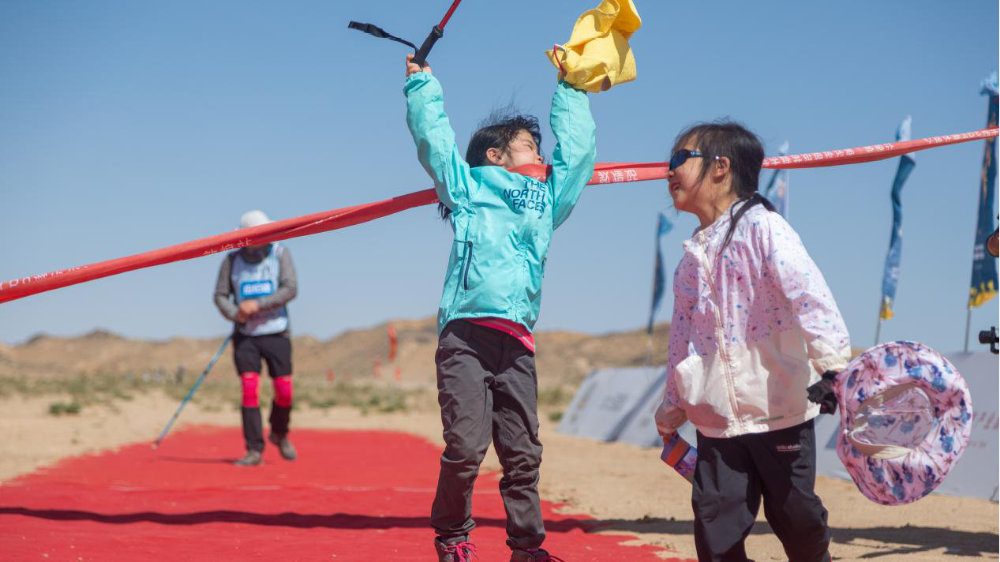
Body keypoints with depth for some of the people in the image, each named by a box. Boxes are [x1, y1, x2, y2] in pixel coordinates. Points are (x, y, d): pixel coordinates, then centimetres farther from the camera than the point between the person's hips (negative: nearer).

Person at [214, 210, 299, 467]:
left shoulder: (280, 253, -3)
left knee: (284, 391, -1)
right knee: (249, 389, -10)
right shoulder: (232, 260, 0)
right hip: (245, 336, 0)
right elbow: (221, 296, 3)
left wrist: (258, 305, -20)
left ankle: (279, 434, 28)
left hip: (276, 333, 0)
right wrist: (235, 315, -17)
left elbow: (290, 289, -11)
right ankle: (254, 450, -4)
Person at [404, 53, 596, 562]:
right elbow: (433, 135, 14)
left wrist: (571, 88, 40)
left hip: (517, 345, 5)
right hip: (466, 337, -4)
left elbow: (576, 145, 33)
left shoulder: (547, 197, 24)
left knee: (523, 453, 3)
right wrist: (421, 81, 23)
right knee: (465, 448, -10)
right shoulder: (467, 185, 13)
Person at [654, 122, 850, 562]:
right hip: (718, 418, 6)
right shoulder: (693, 257, 14)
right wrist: (671, 409, 25)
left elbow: (805, 291, -20)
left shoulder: (761, 227, -8)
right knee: (715, 517, -1)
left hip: (780, 410, -6)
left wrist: (830, 359, -31)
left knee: (794, 513, 3)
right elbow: (682, 337, 21)